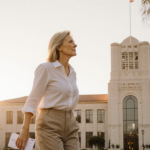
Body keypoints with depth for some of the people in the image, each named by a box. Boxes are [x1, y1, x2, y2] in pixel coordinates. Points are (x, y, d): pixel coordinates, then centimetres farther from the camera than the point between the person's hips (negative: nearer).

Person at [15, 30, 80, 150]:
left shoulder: (72, 73, 16)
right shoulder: (46, 68, -5)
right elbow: (33, 100, -7)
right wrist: (25, 130, -13)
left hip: (69, 126, 7)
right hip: (50, 125, -7)